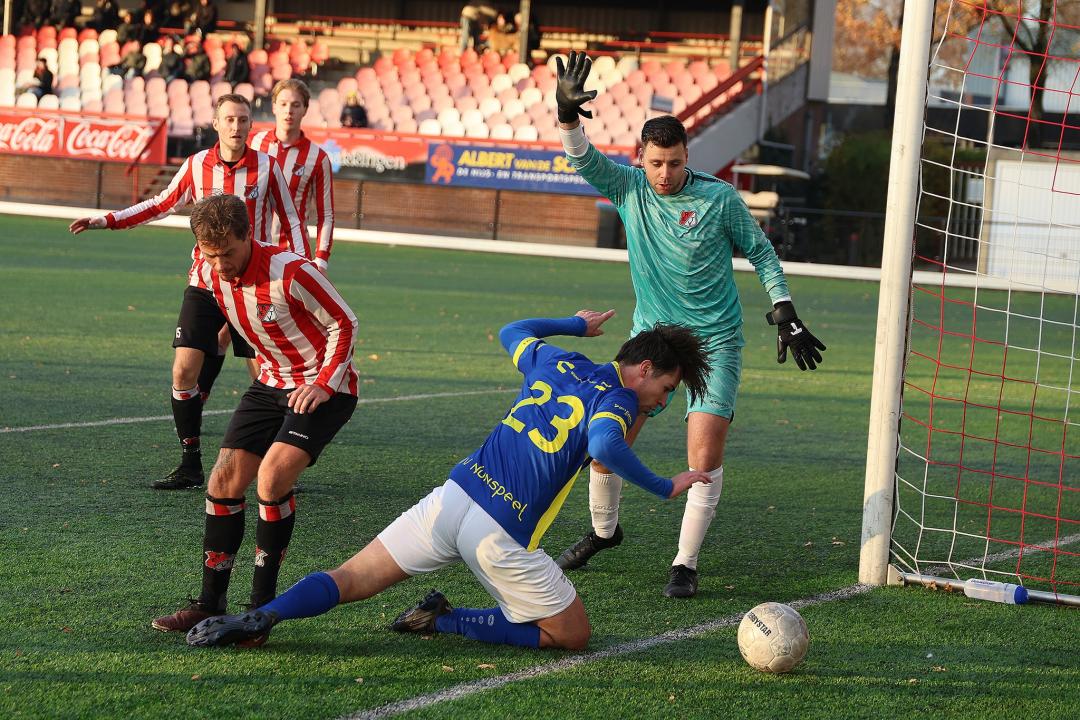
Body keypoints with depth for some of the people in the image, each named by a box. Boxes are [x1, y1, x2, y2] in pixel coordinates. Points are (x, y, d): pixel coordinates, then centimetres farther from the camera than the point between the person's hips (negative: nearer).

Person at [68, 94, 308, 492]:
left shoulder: (267, 167, -4)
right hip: (204, 283, 2)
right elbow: (162, 204, 15)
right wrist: (107, 220, 11)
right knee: (185, 371, -7)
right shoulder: (196, 165, 1)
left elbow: (290, 223, 3)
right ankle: (190, 465, 4)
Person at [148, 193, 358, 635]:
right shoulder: (209, 271, -7)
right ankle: (210, 605, 7)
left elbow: (344, 324, -15)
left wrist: (322, 385, -21)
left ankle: (262, 606, -13)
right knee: (225, 480, -3)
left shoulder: (290, 273, -26)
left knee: (271, 478, -24)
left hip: (324, 388, -7)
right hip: (272, 383, 7)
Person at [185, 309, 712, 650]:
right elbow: (604, 447, -26)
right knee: (573, 636, 10)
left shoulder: (558, 361, 18)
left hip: (451, 497, 6)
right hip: (502, 536, -6)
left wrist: (575, 325, 53)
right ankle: (446, 622, 4)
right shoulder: (617, 401, -3)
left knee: (350, 581, 9)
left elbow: (511, 332, 39)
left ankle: (261, 618, -16)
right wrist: (665, 488, -14)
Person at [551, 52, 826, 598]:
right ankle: (604, 531, 28)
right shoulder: (629, 189, -3)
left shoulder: (719, 198, -9)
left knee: (705, 456, -14)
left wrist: (786, 316, -2)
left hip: (714, 342, -3)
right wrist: (567, 114, -34)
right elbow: (583, 159, -16)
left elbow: (760, 253, 2)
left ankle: (686, 564, -2)